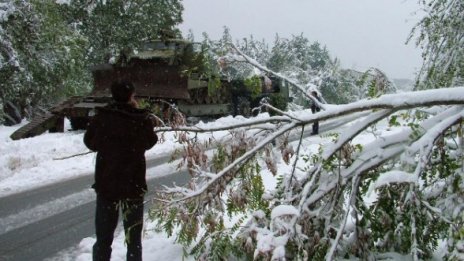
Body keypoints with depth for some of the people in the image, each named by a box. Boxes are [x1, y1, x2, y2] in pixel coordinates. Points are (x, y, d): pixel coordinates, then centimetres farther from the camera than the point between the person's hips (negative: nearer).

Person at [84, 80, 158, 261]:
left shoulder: (102, 117, -9)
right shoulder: (142, 120, -10)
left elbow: (90, 142, 6)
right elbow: (150, 142, 9)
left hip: (106, 183, 1)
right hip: (134, 185, -1)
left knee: (103, 237, 11)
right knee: (134, 238, 13)